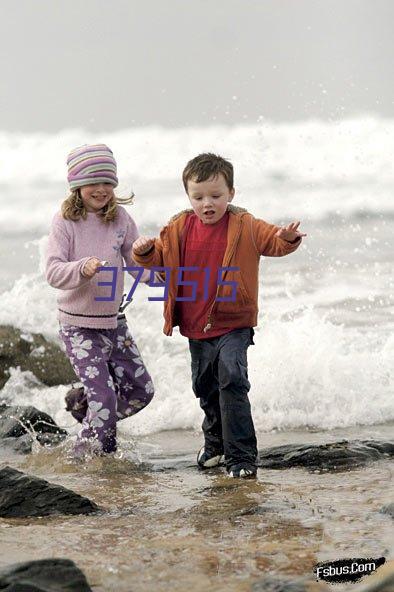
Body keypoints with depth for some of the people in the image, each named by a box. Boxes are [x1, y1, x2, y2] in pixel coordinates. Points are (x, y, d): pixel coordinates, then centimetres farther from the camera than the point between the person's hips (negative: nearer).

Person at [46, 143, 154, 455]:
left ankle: (83, 406, 32)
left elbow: (137, 261, 3)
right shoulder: (65, 221, -9)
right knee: (105, 396, -11)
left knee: (141, 390, 10)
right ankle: (88, 453, 10)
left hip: (114, 321, 5)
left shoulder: (120, 218, 1)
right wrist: (82, 268, -35)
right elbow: (54, 271, -16)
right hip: (79, 325, -5)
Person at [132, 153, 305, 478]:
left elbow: (272, 241, -12)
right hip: (196, 328, 5)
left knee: (232, 379, -20)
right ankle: (216, 439, 43)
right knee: (205, 387, 18)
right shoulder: (181, 228, 4)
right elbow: (160, 256, 10)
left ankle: (241, 455, -15)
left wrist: (287, 238, -35)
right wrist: (145, 251, -13)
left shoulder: (244, 226, -6)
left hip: (233, 325, -5)